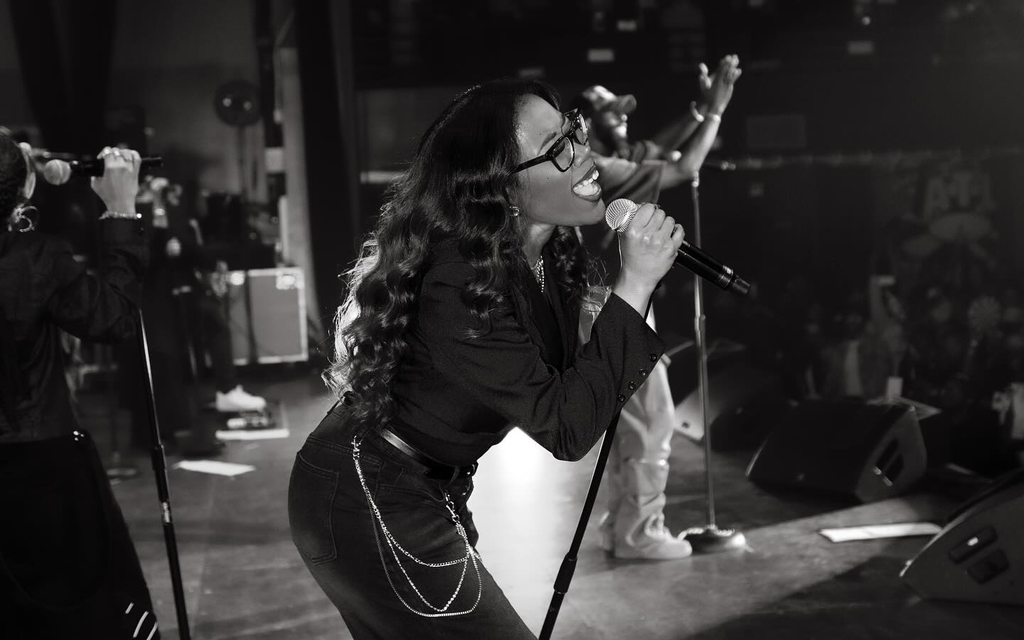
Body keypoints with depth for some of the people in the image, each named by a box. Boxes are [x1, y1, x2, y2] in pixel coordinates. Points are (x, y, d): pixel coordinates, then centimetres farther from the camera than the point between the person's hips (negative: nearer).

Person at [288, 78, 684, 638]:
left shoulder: (546, 253, -4)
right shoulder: (461, 283, -29)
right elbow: (565, 428, -30)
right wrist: (635, 284, -30)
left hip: (426, 491, 9)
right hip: (365, 504, -9)